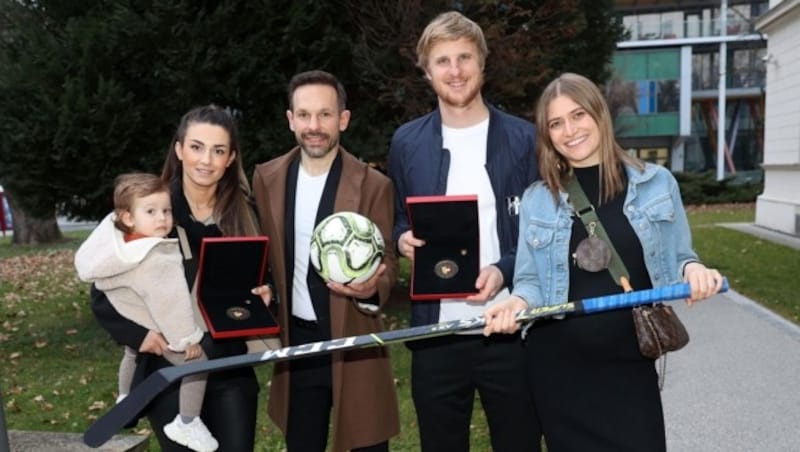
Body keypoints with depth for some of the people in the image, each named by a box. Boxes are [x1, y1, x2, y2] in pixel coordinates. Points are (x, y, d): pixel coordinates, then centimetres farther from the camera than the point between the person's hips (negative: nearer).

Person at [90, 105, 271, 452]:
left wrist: (264, 296, -10)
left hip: (232, 371, 3)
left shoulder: (244, 214, 4)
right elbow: (103, 292, -2)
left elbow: (262, 280, 12)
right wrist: (137, 333, -17)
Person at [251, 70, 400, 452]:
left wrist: (370, 289, -27)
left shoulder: (372, 185, -10)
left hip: (354, 341, -3)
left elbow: (386, 263, -7)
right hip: (296, 342, 4)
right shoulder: (267, 178, 2)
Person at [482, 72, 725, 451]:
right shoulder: (536, 200, 1)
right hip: (556, 365, 1)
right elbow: (530, 281, 4)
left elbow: (678, 261, 8)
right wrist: (519, 302, -18)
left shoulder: (657, 183, 1)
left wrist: (693, 271, -14)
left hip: (629, 363, 0)